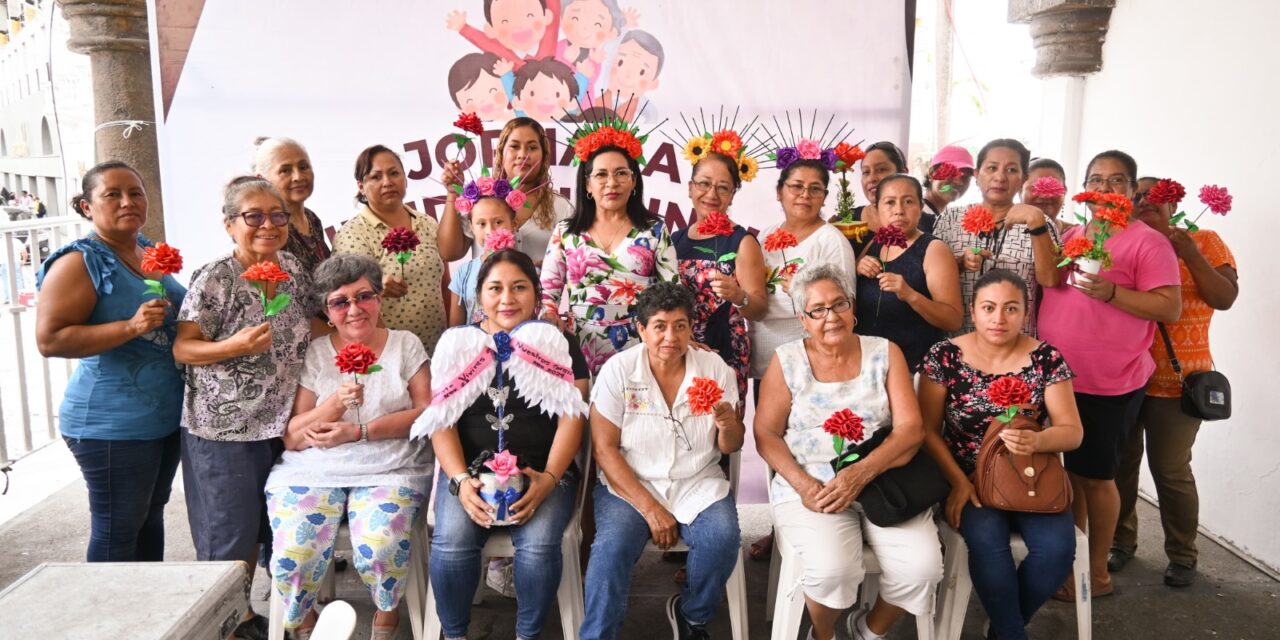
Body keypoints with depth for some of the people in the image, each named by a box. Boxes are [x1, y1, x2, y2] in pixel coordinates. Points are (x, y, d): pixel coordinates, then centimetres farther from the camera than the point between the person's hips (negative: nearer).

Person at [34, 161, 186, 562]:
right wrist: (131, 327, -28)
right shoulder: (79, 262, -13)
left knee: (152, 515, 19)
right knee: (117, 529, 2)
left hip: (168, 416, 8)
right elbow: (49, 340, -20)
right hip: (113, 425, -8)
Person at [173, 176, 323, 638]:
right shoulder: (214, 279, -15)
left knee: (261, 528, 18)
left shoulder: (293, 269, 3)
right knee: (230, 533, 4)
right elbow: (181, 349, -13)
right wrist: (236, 346, -28)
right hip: (223, 427, -6)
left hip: (278, 423, 6)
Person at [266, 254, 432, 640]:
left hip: (390, 469, -1)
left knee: (379, 549, -28)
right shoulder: (313, 354, 6)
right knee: (293, 557, -22)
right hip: (312, 470, 1)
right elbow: (291, 438, 2)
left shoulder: (406, 345, 6)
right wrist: (334, 404, -16)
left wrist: (360, 431, -13)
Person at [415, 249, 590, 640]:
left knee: (539, 545, -27)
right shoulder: (456, 344, 9)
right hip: (471, 469, 1)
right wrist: (460, 480, -14)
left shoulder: (559, 345, 7)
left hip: (542, 471, -1)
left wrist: (548, 478, -16)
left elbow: (571, 418, -1)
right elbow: (441, 420, 2)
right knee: (451, 543, -25)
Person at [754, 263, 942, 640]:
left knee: (922, 565, -20)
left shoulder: (885, 353, 5)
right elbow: (766, 435, 1)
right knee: (830, 567, -28)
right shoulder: (786, 361, 2)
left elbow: (910, 429, -3)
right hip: (810, 487, -2)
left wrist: (861, 473, -19)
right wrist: (802, 483, -16)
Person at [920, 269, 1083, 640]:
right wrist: (958, 481, -17)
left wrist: (1036, 441, -28)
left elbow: (1072, 431, -5)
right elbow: (928, 429, -4)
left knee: (1057, 548, -23)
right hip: (968, 480, -1)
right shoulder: (945, 356, -6)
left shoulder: (1047, 358, -3)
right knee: (987, 540, -30)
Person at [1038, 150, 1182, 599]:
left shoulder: (1148, 241, -8)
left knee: (1095, 475, 4)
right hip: (1058, 376, 6)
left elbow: (1170, 308, -14)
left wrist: (1110, 292, -25)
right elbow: (1046, 283, 23)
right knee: (1067, 469, 15)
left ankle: (1097, 572, 21)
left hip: (1109, 384, -6)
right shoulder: (1070, 236, 12)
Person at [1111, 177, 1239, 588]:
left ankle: (1182, 555, 18)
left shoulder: (1202, 241, 4)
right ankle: (1121, 542, 24)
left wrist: (1189, 255, -16)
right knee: (1120, 462, 8)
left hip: (1176, 380, -2)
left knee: (1170, 469, 0)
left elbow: (1225, 298, -7)